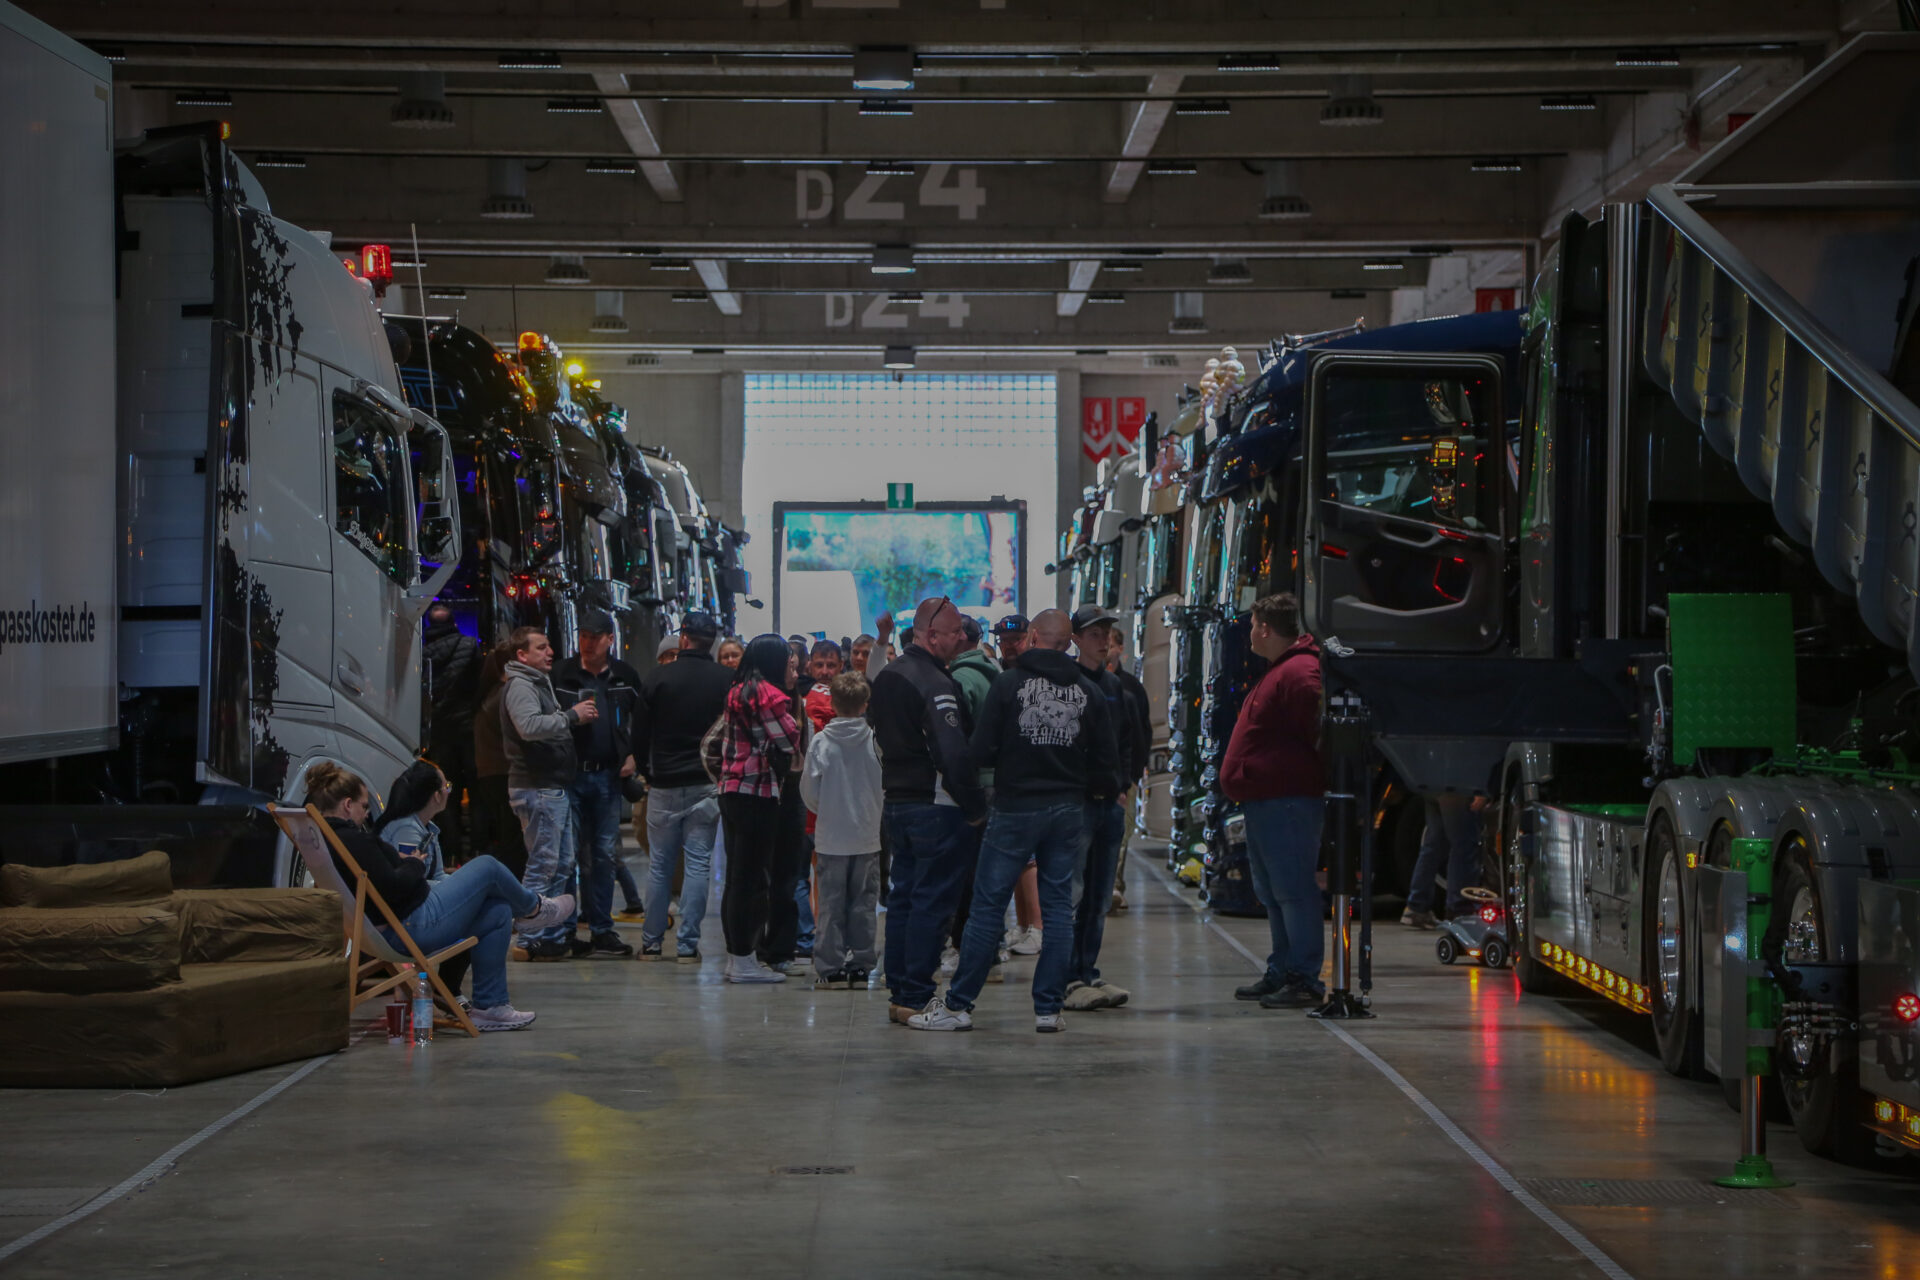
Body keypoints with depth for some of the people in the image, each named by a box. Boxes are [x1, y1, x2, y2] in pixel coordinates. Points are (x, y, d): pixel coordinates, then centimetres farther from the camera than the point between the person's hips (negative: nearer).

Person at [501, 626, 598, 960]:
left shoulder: (539, 684, 22)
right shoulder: (519, 686, -12)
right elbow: (530, 726, -29)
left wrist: (575, 718, 8)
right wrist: (572, 715, -21)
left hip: (555, 787, 11)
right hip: (537, 790, -11)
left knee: (563, 864, 14)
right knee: (543, 864, -8)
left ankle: (556, 933, 21)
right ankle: (532, 939, -5)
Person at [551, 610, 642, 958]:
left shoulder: (625, 677, 8)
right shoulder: (560, 674, 0)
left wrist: (633, 755, 4)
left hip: (607, 776, 3)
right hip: (570, 775, -3)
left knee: (605, 855, 6)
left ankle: (601, 931, 12)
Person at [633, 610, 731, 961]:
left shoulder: (658, 677, -5)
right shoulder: (726, 680, -4)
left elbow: (640, 733, 1)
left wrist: (646, 772, 14)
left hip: (664, 785, 0)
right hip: (707, 786, 0)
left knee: (659, 864, 9)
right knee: (698, 863, 3)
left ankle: (652, 942, 12)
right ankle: (688, 943, 0)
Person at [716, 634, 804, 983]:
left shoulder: (738, 692, 14)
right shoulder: (768, 694, -13)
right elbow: (789, 743, -11)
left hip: (732, 791, 9)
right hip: (757, 794, -9)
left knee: (738, 875, 13)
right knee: (753, 876, -5)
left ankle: (736, 955, 18)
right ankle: (744, 960, -3)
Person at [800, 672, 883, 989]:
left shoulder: (820, 742, -8)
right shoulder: (876, 740, -8)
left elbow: (809, 790, -4)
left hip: (831, 837, -1)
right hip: (868, 836, 1)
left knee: (831, 905, 5)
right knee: (864, 903, 8)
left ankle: (829, 967, 5)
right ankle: (861, 966, 9)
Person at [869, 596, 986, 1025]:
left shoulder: (887, 676, 12)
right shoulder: (934, 684, -19)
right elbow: (953, 756, -24)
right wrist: (975, 807, -15)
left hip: (896, 801, 9)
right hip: (934, 807, -9)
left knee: (902, 897, 14)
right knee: (932, 901, -4)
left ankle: (900, 993, 19)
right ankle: (917, 998, -3)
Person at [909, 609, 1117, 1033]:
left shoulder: (1008, 683, -7)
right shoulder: (1089, 691, 3)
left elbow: (982, 751, -7)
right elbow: (1107, 764, 4)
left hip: (1016, 807, -3)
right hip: (1069, 810, 3)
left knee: (987, 905, 1)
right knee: (1058, 906, 7)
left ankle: (958, 1005, 3)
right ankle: (1049, 1009, 7)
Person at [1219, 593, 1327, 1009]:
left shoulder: (1299, 674, -16)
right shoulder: (1280, 672, 20)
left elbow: (1317, 736, -22)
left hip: (1286, 802, -11)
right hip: (1263, 802, 11)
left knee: (1292, 890, -10)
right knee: (1272, 893, 15)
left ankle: (1304, 979, -8)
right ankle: (1280, 973, 22)